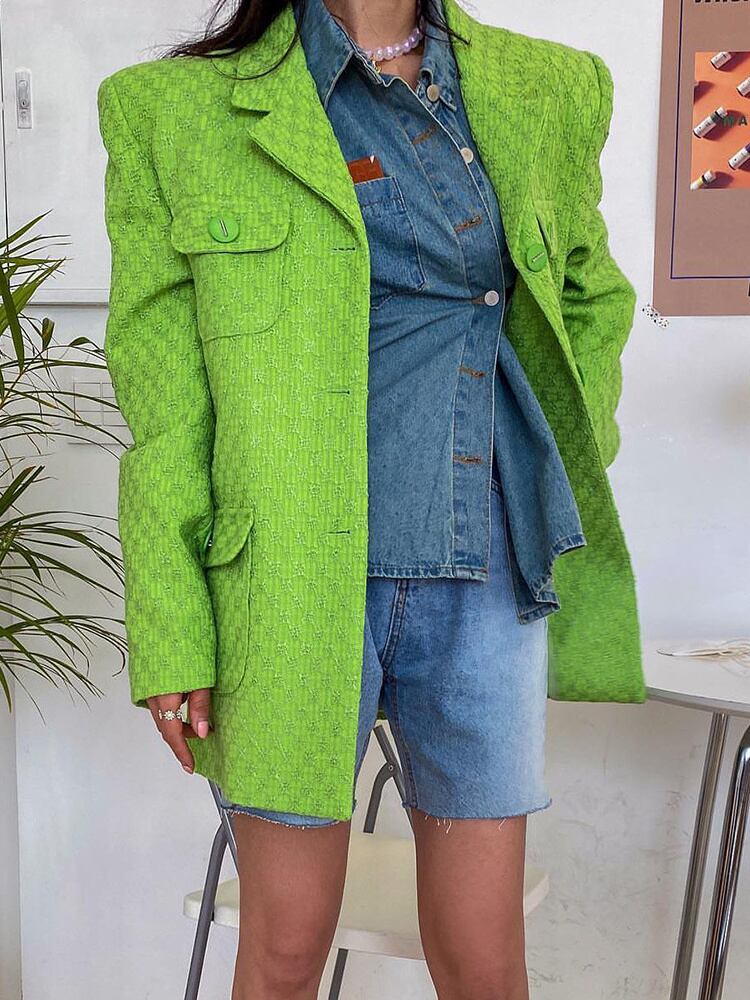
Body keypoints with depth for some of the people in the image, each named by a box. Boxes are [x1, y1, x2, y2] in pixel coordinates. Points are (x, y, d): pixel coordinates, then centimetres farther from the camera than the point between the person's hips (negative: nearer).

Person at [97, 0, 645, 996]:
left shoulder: (545, 94, 9)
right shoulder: (180, 110, -1)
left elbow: (594, 299, 24)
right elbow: (161, 401, -2)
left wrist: (567, 484, 11)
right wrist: (172, 641, -5)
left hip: (485, 582, 3)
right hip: (296, 583, -2)